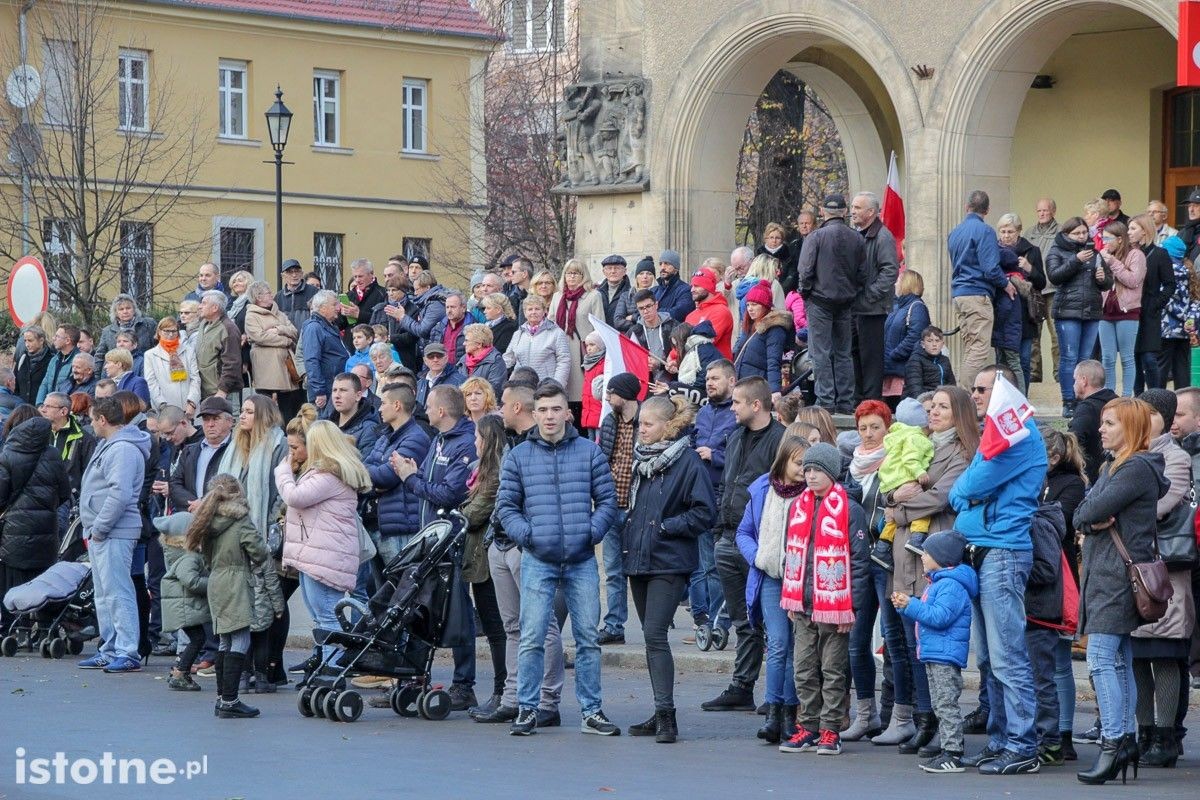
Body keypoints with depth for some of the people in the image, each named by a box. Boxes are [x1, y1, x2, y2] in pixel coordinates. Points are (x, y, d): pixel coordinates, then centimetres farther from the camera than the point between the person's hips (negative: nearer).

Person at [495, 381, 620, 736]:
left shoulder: (589, 452, 6)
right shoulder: (518, 456, 6)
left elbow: (607, 500, 6)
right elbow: (506, 505, 6)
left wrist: (593, 531, -8)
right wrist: (526, 534, -8)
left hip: (582, 560, 1)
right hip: (537, 560, -1)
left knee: (588, 638, 5)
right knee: (532, 638, -3)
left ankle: (592, 711, 12)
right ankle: (527, 709, 5)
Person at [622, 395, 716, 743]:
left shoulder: (686, 460, -10)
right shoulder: (641, 459, 12)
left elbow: (705, 512, -12)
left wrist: (666, 527, -14)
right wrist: (628, 534, 11)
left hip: (669, 563, -8)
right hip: (638, 558, 8)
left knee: (654, 634, -15)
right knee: (651, 636, 11)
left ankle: (666, 713, -13)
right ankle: (661, 715, 17)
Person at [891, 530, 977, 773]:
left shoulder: (951, 585, -15)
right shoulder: (937, 583, 19)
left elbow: (940, 616, -25)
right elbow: (925, 615, 29)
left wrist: (911, 605, -20)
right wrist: (904, 606, 14)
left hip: (946, 655, -11)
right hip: (933, 654, 11)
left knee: (946, 705, -11)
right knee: (940, 706, 12)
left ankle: (953, 754, -11)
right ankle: (947, 751, 16)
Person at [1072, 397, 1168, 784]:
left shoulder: (1137, 468, -11)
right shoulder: (1112, 467, 20)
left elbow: (1092, 512, -18)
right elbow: (1081, 514, 11)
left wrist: (1092, 515, 2)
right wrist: (1093, 522, -8)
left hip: (1120, 574, -10)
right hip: (1103, 573, 10)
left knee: (1101, 659, -15)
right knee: (1120, 663, 10)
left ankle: (1112, 745, -19)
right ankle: (1126, 741, 12)